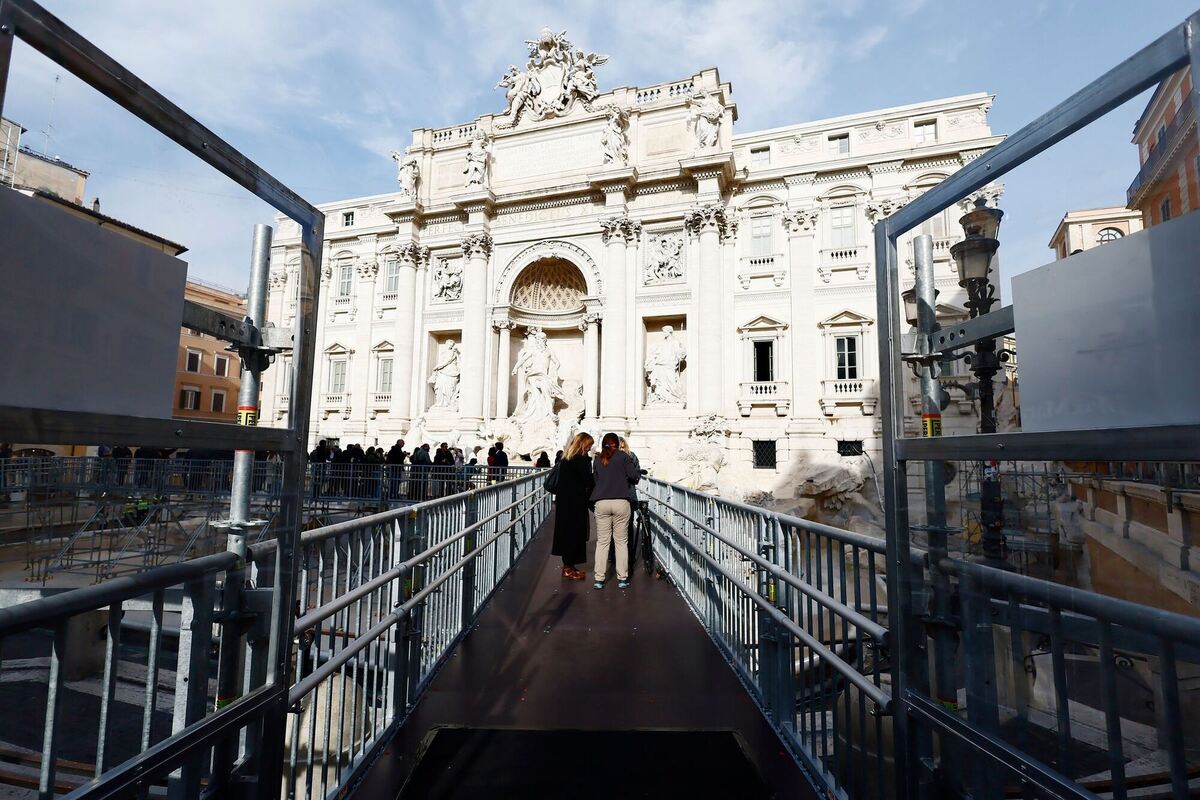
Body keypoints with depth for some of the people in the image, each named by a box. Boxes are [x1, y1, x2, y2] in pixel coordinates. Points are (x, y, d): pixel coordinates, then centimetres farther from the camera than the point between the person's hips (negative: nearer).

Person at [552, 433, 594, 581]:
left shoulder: (565, 459, 11)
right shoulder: (581, 459, -15)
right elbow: (588, 481, -16)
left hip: (563, 502, 8)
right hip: (575, 503, -8)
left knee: (566, 532, 14)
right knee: (574, 533, 1)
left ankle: (567, 565, 25)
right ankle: (569, 568, 8)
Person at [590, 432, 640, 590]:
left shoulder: (597, 460, 12)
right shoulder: (622, 456, 3)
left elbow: (595, 480, 17)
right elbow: (635, 476, -1)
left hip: (601, 503, 2)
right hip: (620, 502, -2)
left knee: (602, 541, 8)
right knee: (621, 541, 7)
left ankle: (599, 579, 8)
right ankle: (622, 579, 11)